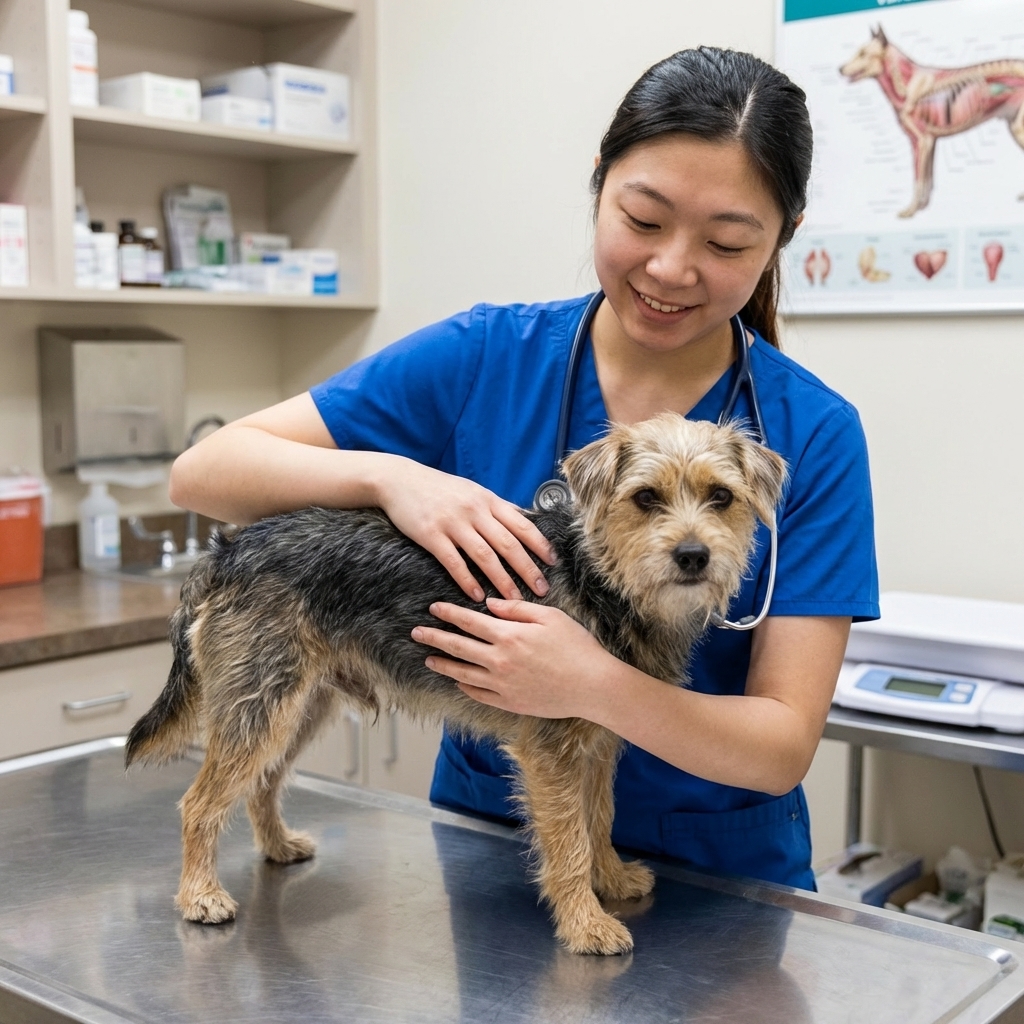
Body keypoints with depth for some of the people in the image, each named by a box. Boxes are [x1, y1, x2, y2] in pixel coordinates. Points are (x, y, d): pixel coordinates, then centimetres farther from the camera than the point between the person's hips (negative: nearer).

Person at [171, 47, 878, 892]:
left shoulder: (814, 436, -11)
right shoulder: (486, 357, -8)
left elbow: (785, 745, -14)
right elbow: (203, 472, -8)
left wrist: (595, 686, -31)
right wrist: (390, 476, -25)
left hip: (719, 877, 0)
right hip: (486, 842, 1)